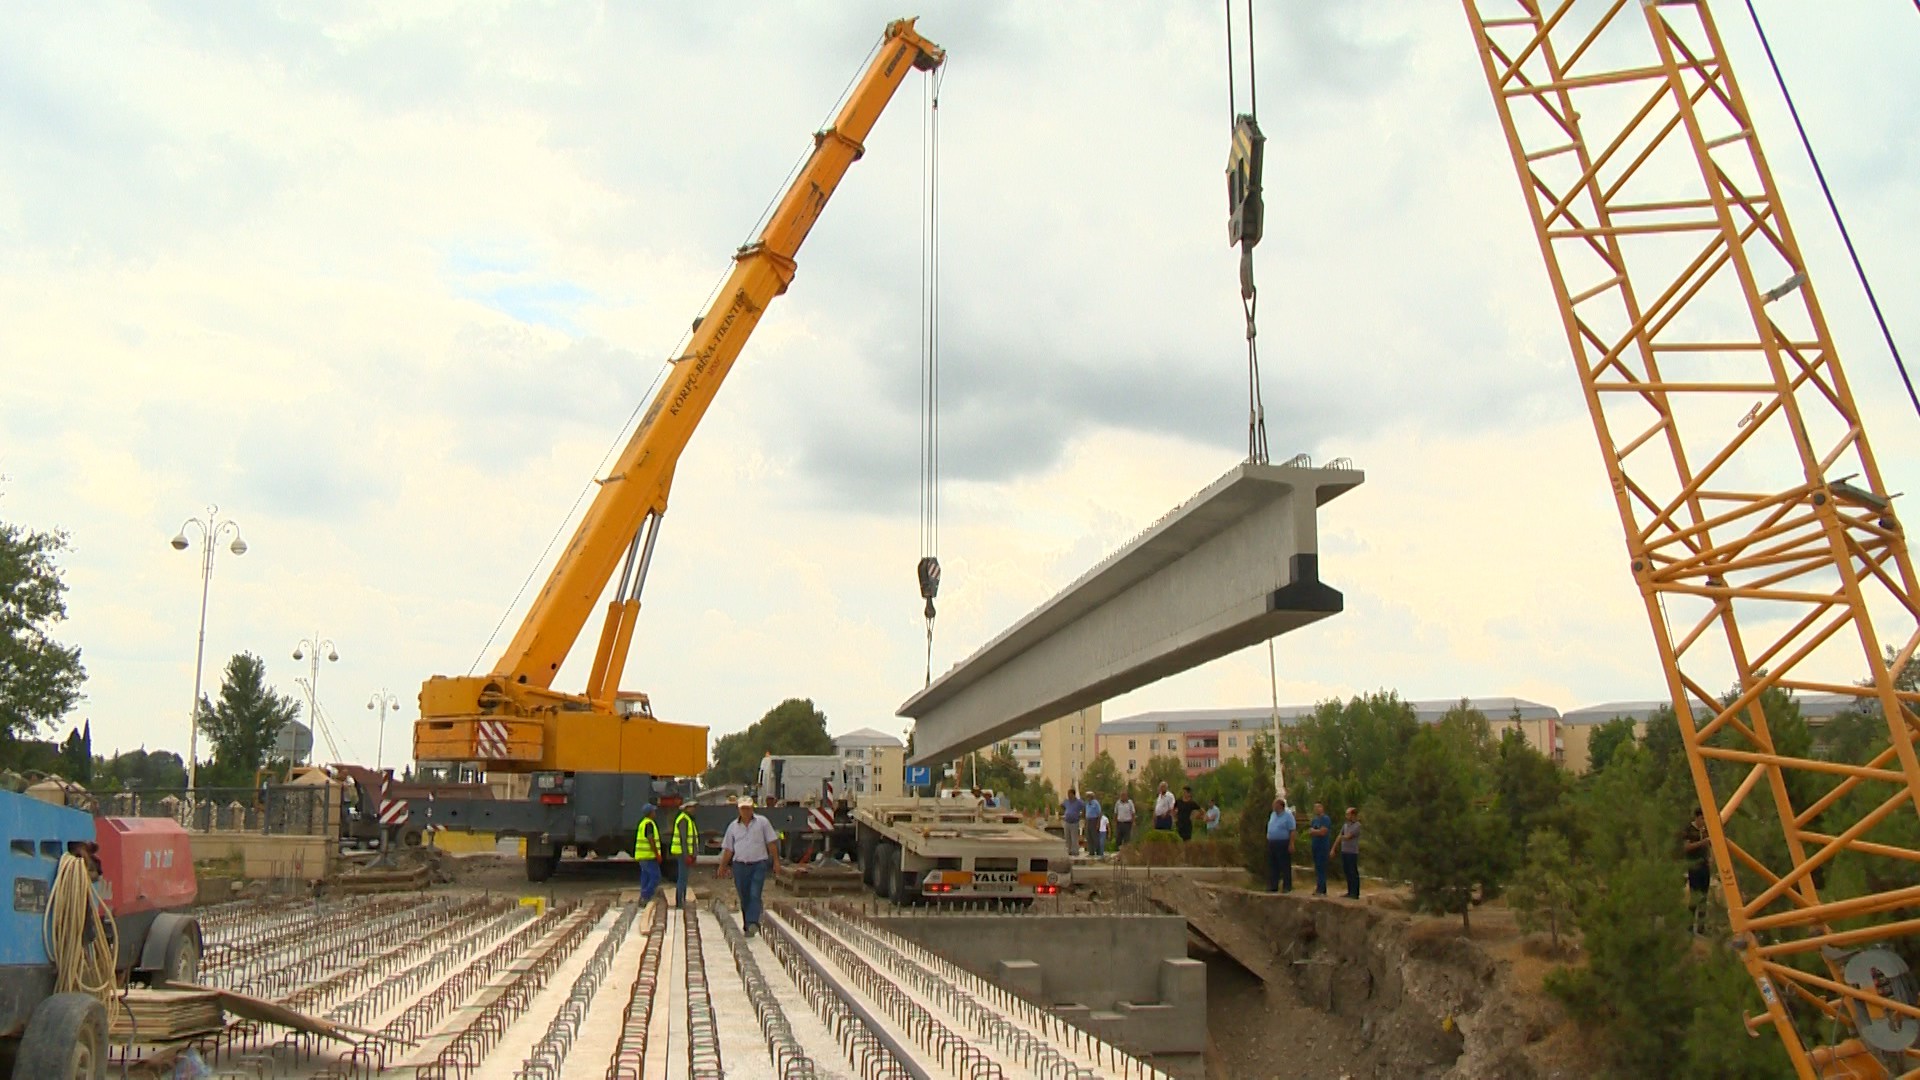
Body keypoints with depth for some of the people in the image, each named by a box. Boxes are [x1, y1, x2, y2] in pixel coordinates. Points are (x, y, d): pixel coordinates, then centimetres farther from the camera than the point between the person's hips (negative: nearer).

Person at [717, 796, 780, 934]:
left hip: (759, 865, -2)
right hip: (740, 866, 2)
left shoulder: (762, 822, 4)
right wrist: (723, 866, 6)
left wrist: (776, 861, -2)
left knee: (755, 895, -14)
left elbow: (771, 843, 3)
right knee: (744, 898, 6)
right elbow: (728, 849, 12)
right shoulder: (733, 826, 10)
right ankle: (747, 926, 15)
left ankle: (753, 923, -23)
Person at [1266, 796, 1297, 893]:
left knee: (1285, 866, -2)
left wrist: (1291, 844, -18)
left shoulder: (1288, 816, -7)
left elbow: (1292, 831, -12)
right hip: (1272, 844, 7)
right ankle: (1273, 886, 13)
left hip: (1283, 844, -7)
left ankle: (1287, 887, 4)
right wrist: (1269, 842, 14)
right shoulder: (1272, 815, 15)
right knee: (1272, 866, 8)